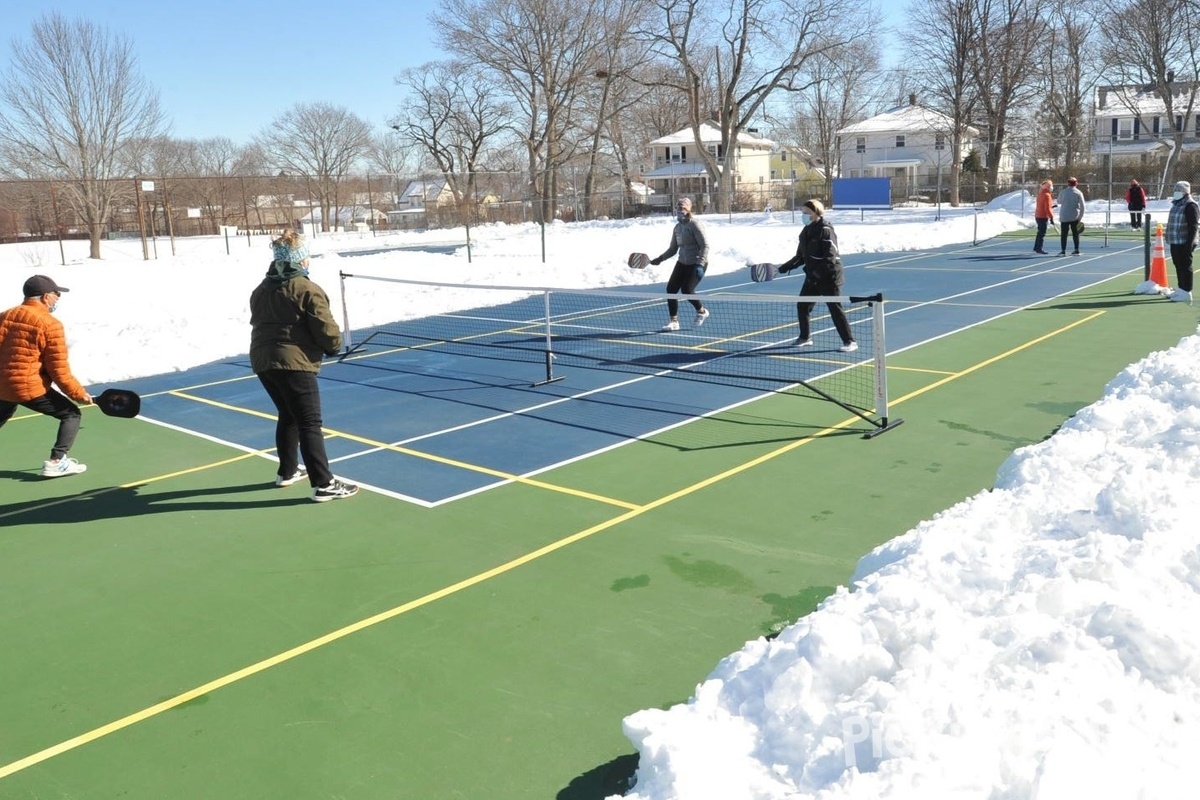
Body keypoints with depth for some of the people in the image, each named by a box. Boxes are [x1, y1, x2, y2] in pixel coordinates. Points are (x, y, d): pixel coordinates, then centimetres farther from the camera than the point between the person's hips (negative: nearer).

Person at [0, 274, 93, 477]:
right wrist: (78, 393, -4)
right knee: (72, 414, 6)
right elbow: (59, 369, -13)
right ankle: (56, 462, -4)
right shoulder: (50, 325, -13)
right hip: (30, 387, -7)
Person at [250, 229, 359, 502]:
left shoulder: (260, 290, 16)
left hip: (262, 361, 8)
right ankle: (324, 484, -8)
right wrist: (334, 347, 7)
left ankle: (287, 471, 35)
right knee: (310, 423, -7)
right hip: (294, 363, -8)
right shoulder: (307, 290, -10)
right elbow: (326, 331, -13)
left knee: (288, 416, 25)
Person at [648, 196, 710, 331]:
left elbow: (705, 246, -17)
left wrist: (700, 264, -27)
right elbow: (673, 249, 18)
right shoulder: (677, 227, 10)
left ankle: (702, 311, 12)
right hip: (682, 263, 7)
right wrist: (660, 259, 6)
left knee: (686, 290, -17)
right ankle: (673, 321, 5)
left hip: (696, 264, -7)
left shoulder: (695, 225, -12)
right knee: (671, 289, -4)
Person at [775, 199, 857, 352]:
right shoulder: (806, 231, 9)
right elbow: (801, 256, 18)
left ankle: (850, 342, 0)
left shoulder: (826, 230, -15)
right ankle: (805, 337, 27)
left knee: (835, 309, -7)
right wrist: (787, 266, 9)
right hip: (812, 277, 8)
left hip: (829, 277, -8)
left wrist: (817, 273, -30)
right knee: (802, 305, 10)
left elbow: (831, 257, -22)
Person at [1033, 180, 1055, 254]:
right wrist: (1051, 217, -15)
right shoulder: (1047, 195, -16)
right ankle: (1039, 248, -4)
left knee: (1040, 232, 18)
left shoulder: (1040, 193, 12)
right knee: (1042, 233, -5)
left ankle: (1036, 247, 23)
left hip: (1038, 216, 9)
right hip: (1043, 217, -9)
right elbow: (1047, 208, -19)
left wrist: (1051, 206, 12)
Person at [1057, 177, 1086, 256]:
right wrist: (1080, 217, 3)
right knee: (1075, 234, 10)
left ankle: (1063, 251, -2)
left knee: (1064, 234, 2)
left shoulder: (1063, 192, -3)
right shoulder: (1079, 193, -1)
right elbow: (1082, 206, -2)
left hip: (1064, 217, -1)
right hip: (1075, 217, 1)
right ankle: (1076, 250, 10)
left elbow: (1059, 201, 13)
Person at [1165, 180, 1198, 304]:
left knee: (1185, 266, -6)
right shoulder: (1176, 204, 16)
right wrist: (1168, 235, 23)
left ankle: (1186, 293, -3)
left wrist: (1189, 243, -22)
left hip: (1184, 243, -9)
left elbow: (1193, 226, -18)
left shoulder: (1190, 205, -13)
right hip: (1175, 242, 9)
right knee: (1179, 266, 17)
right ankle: (1180, 289, 28)